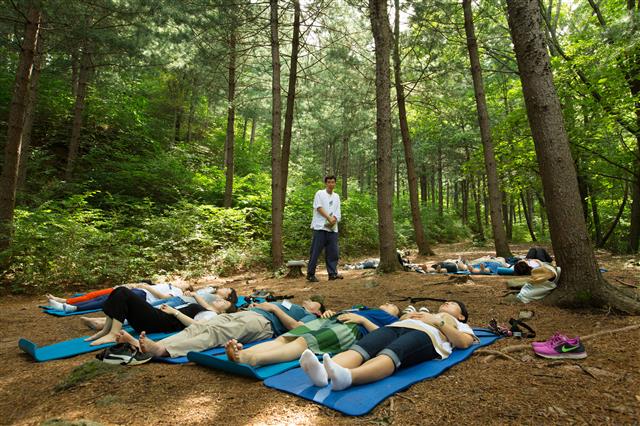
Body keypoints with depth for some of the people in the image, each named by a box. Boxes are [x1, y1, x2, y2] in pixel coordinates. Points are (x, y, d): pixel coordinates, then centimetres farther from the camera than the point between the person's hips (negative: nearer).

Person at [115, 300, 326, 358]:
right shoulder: (290, 305, 42)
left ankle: (162, 350, -54)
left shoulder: (309, 317, 18)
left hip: (262, 322, -7)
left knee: (214, 332, -33)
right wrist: (256, 304, 19)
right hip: (246, 313, 7)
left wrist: (274, 308, -2)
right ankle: (141, 345, -32)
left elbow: (296, 328, -5)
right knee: (198, 327, -17)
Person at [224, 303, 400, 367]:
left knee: (303, 342, -34)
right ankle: (242, 353, -43)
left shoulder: (390, 319, 25)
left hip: (351, 328, -7)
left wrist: (362, 319, -4)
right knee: (283, 339, -21)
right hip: (329, 320, 7)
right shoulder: (362, 308, 44)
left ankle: (251, 359, -56)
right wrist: (329, 312, 14)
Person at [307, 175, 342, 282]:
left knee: (333, 251, 4)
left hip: (332, 228, 5)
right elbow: (319, 207, -8)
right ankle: (310, 274, 4)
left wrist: (334, 219, -9)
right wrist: (329, 218, -14)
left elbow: (338, 212, 10)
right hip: (320, 226, -5)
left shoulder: (336, 196, 17)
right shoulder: (320, 193, 2)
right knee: (315, 251, -3)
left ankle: (332, 273, 12)